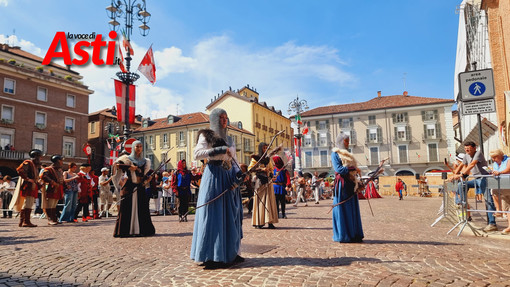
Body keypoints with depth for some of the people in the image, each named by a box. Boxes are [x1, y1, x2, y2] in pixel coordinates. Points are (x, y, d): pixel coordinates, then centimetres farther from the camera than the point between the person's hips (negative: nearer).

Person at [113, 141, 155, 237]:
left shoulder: (145, 161, 18)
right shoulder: (127, 159, 5)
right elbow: (117, 164, -11)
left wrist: (148, 177, 0)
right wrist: (129, 167, -19)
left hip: (140, 187, 4)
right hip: (129, 187, -4)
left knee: (142, 209, 2)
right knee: (127, 209, -4)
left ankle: (144, 230, 7)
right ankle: (124, 231, 3)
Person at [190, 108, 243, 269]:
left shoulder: (229, 140, 20)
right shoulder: (206, 135, 2)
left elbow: (234, 161, 17)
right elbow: (196, 154, -12)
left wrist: (238, 176, -2)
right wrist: (219, 150, -18)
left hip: (229, 178, 7)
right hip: (214, 177, -6)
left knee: (231, 215, 6)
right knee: (214, 215, -7)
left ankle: (230, 253, 15)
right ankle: (212, 257, -1)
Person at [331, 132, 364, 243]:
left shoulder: (347, 154, 21)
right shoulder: (335, 154, -3)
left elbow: (352, 169, 19)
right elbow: (338, 169, -16)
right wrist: (353, 168, -11)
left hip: (350, 184, 8)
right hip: (342, 184, -8)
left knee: (353, 210, 8)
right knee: (342, 210, -4)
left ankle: (353, 234, 15)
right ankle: (343, 236, 3)